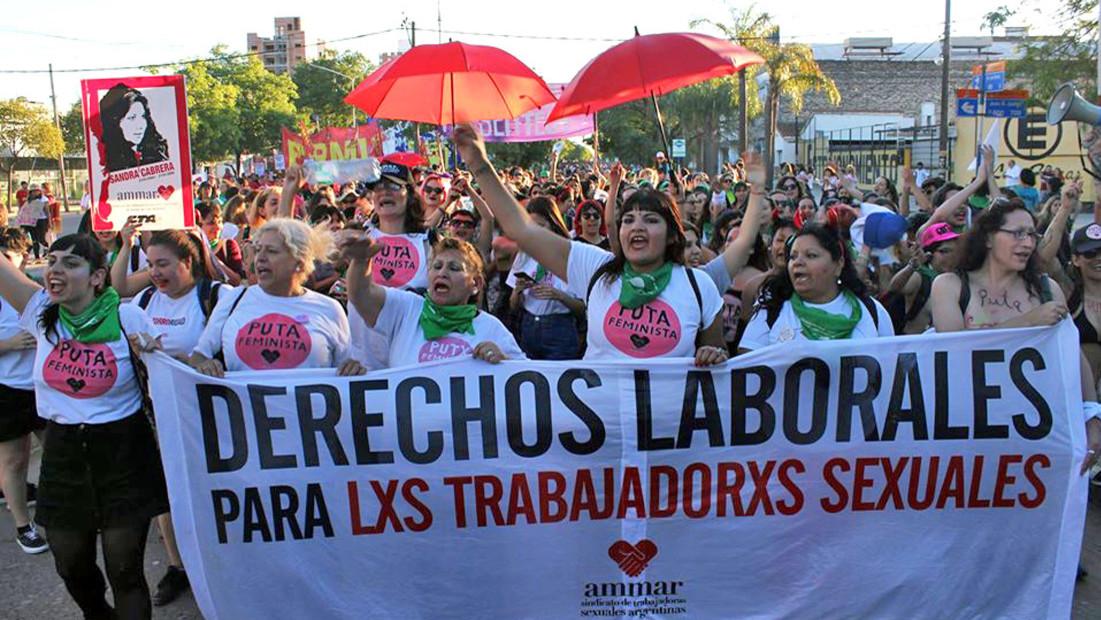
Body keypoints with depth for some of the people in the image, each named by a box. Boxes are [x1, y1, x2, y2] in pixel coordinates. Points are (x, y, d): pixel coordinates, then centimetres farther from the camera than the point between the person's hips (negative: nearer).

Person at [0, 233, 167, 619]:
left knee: (125, 571, 1)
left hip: (123, 453, -4)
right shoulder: (40, 311, -2)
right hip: (64, 453, 4)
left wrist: (153, 354, -20)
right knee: (72, 566, 18)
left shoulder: (129, 317, -10)